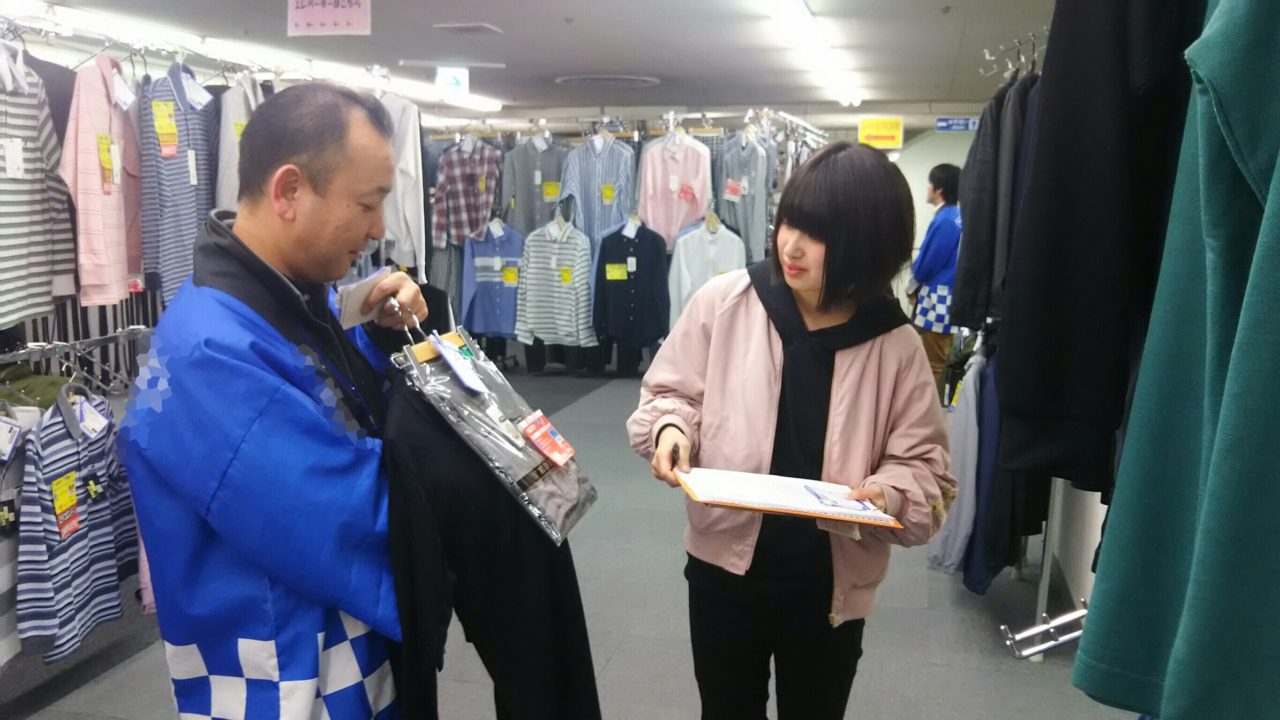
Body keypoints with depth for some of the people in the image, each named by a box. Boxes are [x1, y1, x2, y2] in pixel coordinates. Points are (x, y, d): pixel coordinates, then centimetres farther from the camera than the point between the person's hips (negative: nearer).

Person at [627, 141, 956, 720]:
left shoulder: (897, 347, -9)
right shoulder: (724, 303, -10)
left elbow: (924, 466, -4)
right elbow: (670, 392, 2)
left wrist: (888, 494, -24)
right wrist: (671, 427, -19)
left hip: (830, 583, 0)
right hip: (725, 564, 1)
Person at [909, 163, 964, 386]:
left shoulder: (943, 220, -17)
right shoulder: (959, 217, 11)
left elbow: (926, 261, -13)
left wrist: (913, 286, 6)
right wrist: (918, 287, 14)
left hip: (938, 299, -9)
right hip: (951, 296, 9)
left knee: (933, 365, -3)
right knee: (941, 362, 15)